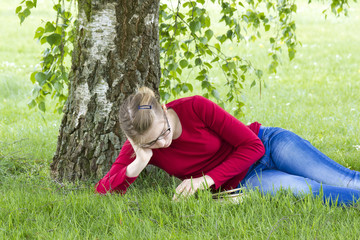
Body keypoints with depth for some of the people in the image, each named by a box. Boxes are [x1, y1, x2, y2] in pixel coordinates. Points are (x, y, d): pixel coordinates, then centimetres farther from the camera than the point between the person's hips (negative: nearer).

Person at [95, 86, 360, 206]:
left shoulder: (195, 107, -22)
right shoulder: (139, 145, -13)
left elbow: (253, 146, -16)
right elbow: (103, 190, -17)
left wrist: (207, 180, -23)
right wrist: (137, 165, -33)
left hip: (268, 144, -1)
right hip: (243, 181, 1)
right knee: (309, 191, -26)